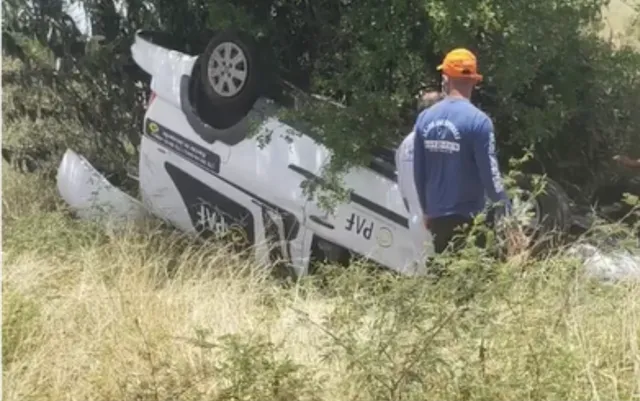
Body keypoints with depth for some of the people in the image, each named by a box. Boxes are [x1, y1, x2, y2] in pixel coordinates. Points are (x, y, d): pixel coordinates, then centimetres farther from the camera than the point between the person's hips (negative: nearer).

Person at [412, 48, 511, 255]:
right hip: (467, 217, -5)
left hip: (437, 216, 5)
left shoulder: (425, 118, 1)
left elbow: (418, 171, 7)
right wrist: (505, 210, -1)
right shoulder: (478, 120, -14)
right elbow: (489, 172, -13)